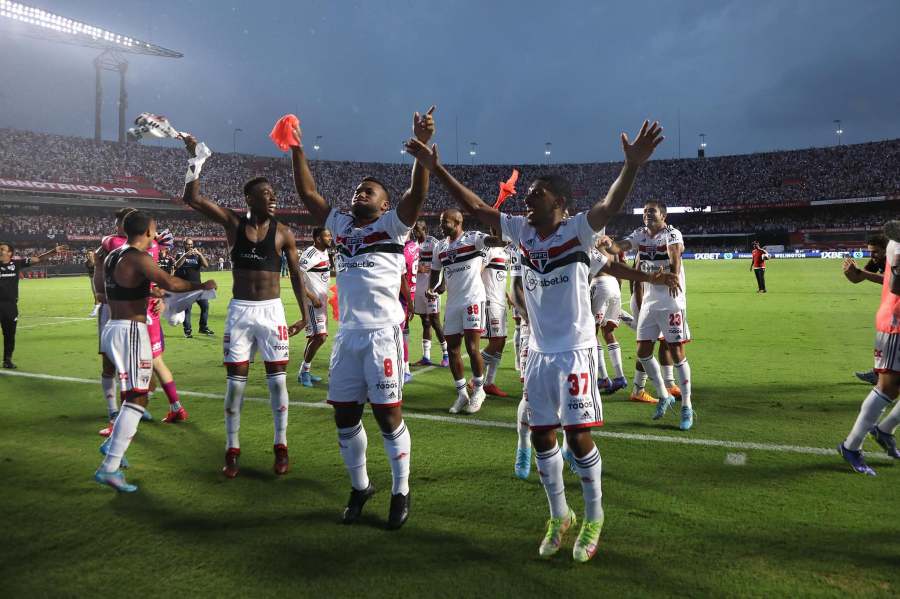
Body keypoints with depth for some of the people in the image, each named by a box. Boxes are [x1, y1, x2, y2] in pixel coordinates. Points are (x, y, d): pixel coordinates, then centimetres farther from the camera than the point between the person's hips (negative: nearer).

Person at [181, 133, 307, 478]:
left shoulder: (283, 233, -1)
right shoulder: (233, 223, 0)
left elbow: (296, 274, 3)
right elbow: (193, 199, -7)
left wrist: (305, 314, 1)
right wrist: (195, 159, -11)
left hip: (272, 311, 0)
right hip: (239, 311, 1)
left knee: (277, 379, 3)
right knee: (235, 381, 5)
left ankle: (281, 448, 16)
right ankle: (232, 451, 17)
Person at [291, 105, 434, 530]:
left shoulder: (392, 225, 0)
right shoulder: (341, 225, 15)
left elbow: (417, 193, -15)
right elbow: (307, 193, 18)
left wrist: (422, 145, -26)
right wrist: (296, 150, 11)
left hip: (382, 335, -5)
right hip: (346, 335, 6)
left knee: (388, 416, 1)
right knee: (345, 417, 11)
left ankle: (401, 492, 18)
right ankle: (359, 486, 30)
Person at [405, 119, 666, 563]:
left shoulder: (577, 231, -12)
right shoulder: (522, 232, 3)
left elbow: (609, 206, -29)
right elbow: (475, 207, 6)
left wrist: (632, 165, -47)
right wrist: (436, 169, 2)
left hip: (575, 351, -6)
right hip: (539, 353, 6)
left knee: (578, 436, 1)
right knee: (541, 435, 11)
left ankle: (593, 519, 24)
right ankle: (560, 517, 30)